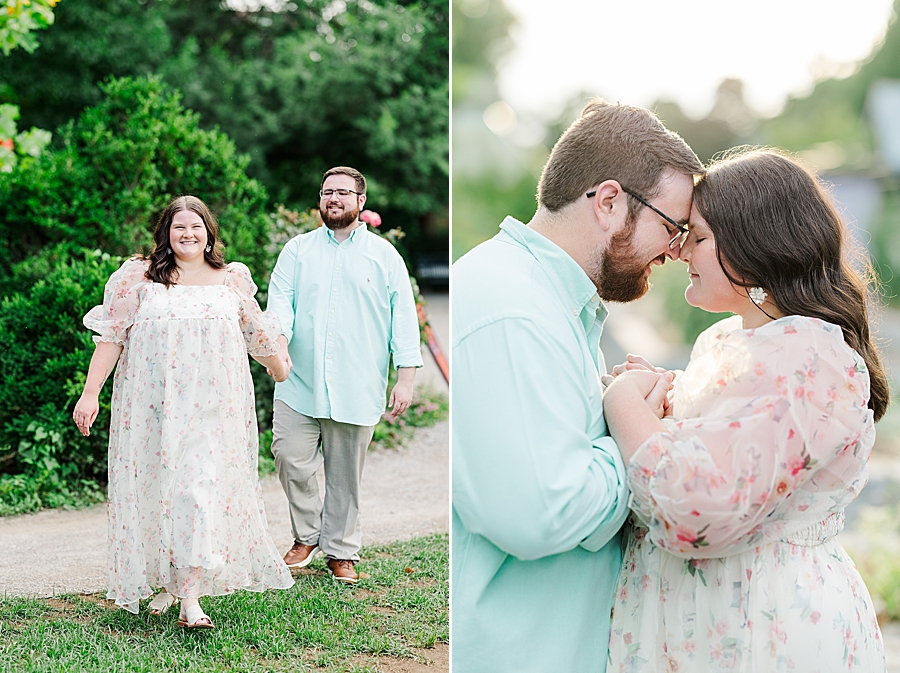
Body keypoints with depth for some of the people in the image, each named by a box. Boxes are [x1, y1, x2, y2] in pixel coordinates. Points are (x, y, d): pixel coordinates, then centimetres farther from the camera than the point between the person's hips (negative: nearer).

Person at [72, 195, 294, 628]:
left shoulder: (232, 280, 8)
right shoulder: (140, 277, 2)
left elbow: (257, 334, 22)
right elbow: (111, 335, -1)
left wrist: (279, 369, 35)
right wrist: (90, 392, -7)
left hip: (212, 408, 0)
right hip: (153, 407, 0)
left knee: (202, 488, -10)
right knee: (156, 486, 4)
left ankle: (190, 596, -12)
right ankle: (165, 580, 22)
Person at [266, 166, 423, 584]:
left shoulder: (384, 256, 8)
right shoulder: (297, 250, 11)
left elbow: (404, 317, 5)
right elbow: (280, 298, 1)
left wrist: (406, 378, -3)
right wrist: (279, 338, -20)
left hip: (356, 389, -1)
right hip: (299, 382, 1)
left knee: (346, 475, 5)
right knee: (292, 460, -5)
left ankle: (341, 550, 20)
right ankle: (307, 536, 18)